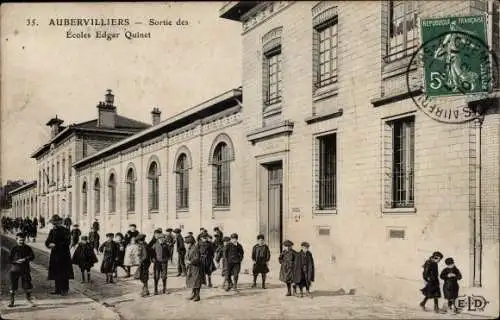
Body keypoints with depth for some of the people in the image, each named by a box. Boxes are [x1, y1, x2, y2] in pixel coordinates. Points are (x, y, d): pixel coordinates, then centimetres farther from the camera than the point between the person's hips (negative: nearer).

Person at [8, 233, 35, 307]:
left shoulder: (27, 248, 3)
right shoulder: (14, 249, -1)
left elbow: (32, 256, 0)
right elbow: (10, 259, -1)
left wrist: (25, 259, -17)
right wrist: (16, 261, -18)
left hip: (25, 269, 1)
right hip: (15, 269, -1)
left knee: (27, 284, 3)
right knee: (13, 286, 2)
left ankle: (28, 298, 22)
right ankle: (12, 300, 14)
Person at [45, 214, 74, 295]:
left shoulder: (65, 231, -8)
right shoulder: (52, 231, 11)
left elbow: (67, 242, -16)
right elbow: (47, 241, 12)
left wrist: (55, 245, -20)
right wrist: (49, 244, -12)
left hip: (64, 256, -6)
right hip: (54, 255, 6)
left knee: (64, 274, -2)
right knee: (56, 273, 9)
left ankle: (65, 290, 5)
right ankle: (58, 289, 18)